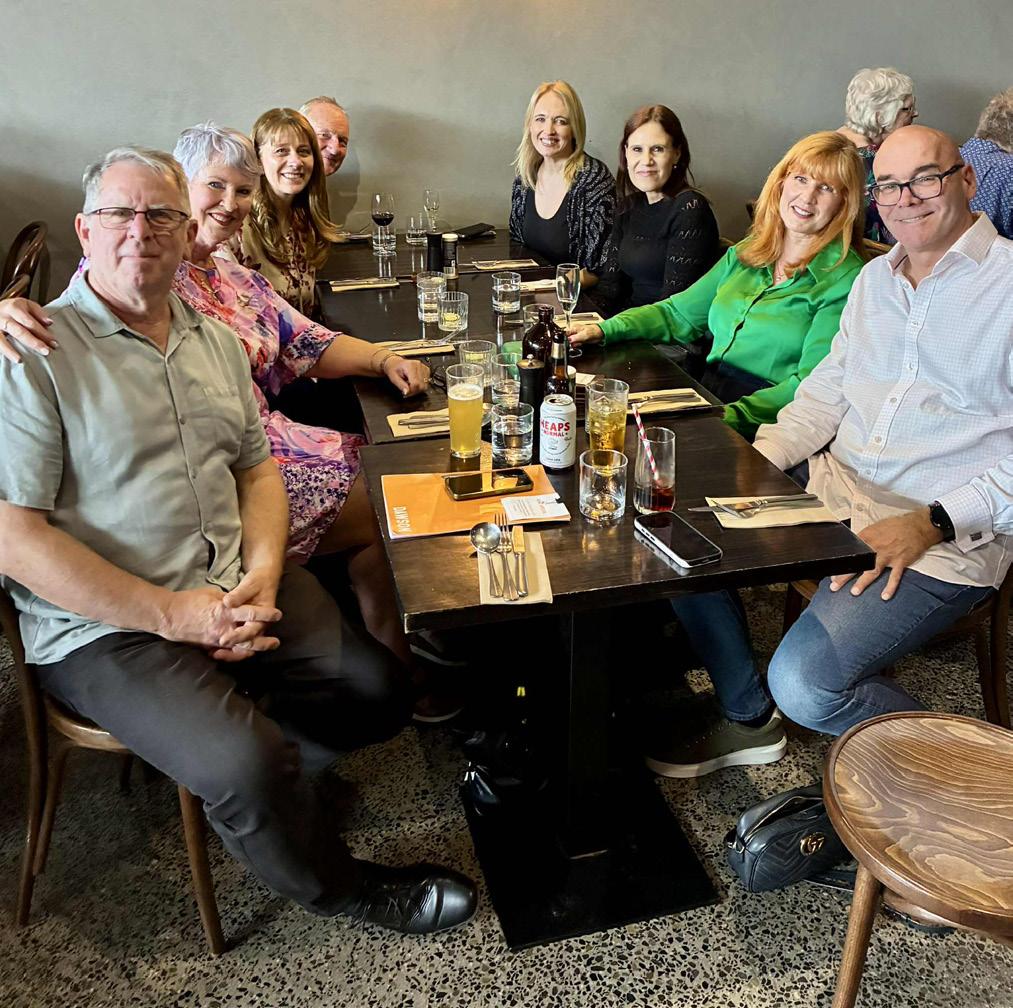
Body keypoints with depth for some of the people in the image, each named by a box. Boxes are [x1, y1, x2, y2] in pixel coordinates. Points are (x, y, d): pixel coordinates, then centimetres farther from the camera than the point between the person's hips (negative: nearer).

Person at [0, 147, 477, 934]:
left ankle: (236, 739, 23)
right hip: (107, 629, -6)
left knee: (378, 695, -6)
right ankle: (346, 890, 8)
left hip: (236, 590, 6)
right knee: (250, 768, -24)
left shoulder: (216, 342, 12)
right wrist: (173, 614, -18)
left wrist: (262, 576, -6)